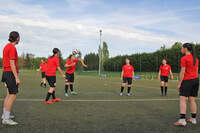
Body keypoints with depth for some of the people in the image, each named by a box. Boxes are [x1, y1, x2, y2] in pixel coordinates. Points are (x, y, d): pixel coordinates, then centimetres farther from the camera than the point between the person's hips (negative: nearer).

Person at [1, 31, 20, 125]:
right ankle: (6, 119, -6)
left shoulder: (7, 46, 14)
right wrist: (17, 78, -20)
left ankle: (5, 115, 28)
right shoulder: (12, 48, -14)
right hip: (11, 73, -10)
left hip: (6, 72, 10)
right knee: (13, 96, -8)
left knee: (9, 95, 18)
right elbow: (12, 64, -19)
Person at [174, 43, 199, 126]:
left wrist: (179, 83, -10)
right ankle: (193, 119, 17)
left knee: (183, 100, -8)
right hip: (196, 80, 8)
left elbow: (182, 72, -14)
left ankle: (182, 120, -15)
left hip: (187, 80, -8)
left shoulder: (184, 58, -11)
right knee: (192, 100, 13)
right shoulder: (196, 59, 12)